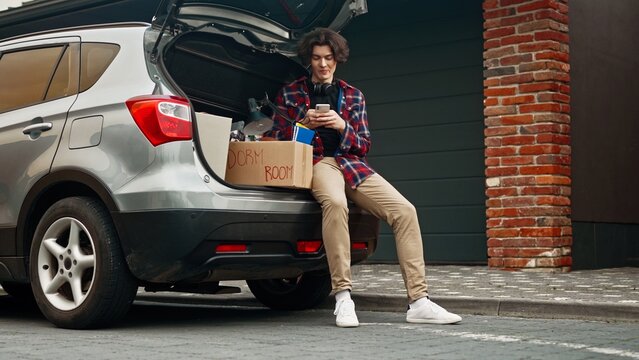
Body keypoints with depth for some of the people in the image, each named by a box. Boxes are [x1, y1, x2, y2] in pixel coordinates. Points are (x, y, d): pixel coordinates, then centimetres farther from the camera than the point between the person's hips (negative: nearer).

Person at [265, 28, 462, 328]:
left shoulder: (353, 96, 20)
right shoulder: (290, 94, 14)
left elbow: (364, 145, 16)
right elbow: (274, 138, 12)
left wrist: (342, 126, -5)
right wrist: (304, 124, -6)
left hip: (352, 163, 4)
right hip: (316, 162, -4)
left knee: (404, 210, -19)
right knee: (335, 203, -41)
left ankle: (419, 302, -19)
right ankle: (343, 297, -36)